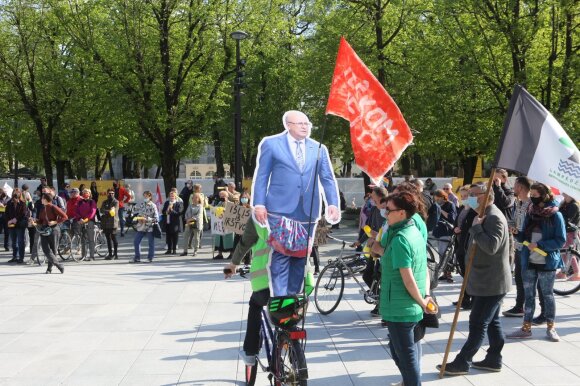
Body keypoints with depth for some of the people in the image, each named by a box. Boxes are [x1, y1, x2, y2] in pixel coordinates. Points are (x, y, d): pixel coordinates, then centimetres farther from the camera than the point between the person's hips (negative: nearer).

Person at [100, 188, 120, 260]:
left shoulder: (116, 202, 2)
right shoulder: (105, 202, 17)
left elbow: (114, 211, -10)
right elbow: (101, 210, 0)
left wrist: (106, 212, -12)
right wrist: (109, 211, -16)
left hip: (113, 223, -5)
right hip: (105, 223, 5)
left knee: (114, 238, -6)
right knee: (108, 239, 9)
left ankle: (115, 254, -2)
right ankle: (110, 254, 15)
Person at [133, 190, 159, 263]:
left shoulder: (153, 206, -7)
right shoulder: (141, 205, 9)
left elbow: (156, 217, -11)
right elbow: (138, 214, 19)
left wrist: (147, 219, -20)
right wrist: (138, 218, -2)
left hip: (150, 227, -5)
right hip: (141, 227, 5)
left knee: (151, 243, 2)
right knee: (136, 241, 4)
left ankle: (150, 257, 14)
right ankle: (137, 257, 15)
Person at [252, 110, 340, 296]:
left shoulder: (319, 149, 13)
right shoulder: (271, 144, 5)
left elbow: (328, 179, 9)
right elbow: (261, 176, 3)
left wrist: (333, 204, -6)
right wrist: (259, 204, -6)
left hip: (308, 211, 4)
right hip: (281, 210, -4)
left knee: (301, 256, 8)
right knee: (281, 255, -9)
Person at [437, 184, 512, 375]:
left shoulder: (494, 217, -19)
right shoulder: (485, 216, 15)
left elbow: (491, 246, -30)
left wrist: (476, 227, -24)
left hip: (491, 282, -10)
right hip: (486, 280, 10)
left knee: (478, 323, -5)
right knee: (492, 321, 14)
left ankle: (462, 362, -2)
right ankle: (494, 359, 21)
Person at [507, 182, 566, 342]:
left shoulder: (555, 215, -9)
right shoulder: (530, 214, 7)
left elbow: (561, 240, -13)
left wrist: (539, 245, -20)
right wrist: (517, 234, -8)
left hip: (547, 263, -5)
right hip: (529, 262, 5)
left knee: (547, 294, 8)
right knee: (528, 295, 9)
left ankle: (550, 327, 20)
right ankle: (526, 327, 16)